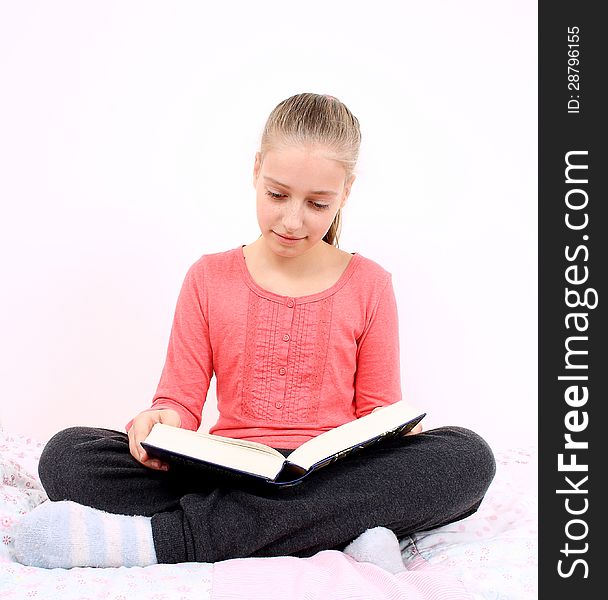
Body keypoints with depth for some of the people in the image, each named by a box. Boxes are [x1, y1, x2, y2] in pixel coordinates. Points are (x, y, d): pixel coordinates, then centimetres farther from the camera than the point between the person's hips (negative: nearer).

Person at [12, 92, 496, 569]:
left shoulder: (369, 285, 6)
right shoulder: (210, 278, 8)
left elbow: (378, 411, 7)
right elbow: (181, 401, 6)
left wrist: (397, 432, -16)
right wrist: (162, 423, -18)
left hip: (335, 480, 0)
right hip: (229, 474, 1)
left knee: (468, 455, -30)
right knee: (65, 453, -20)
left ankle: (168, 536, -30)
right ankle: (334, 539, -29)